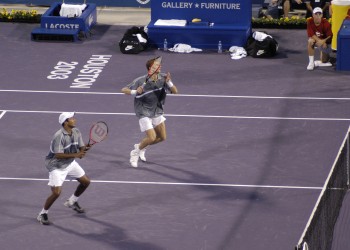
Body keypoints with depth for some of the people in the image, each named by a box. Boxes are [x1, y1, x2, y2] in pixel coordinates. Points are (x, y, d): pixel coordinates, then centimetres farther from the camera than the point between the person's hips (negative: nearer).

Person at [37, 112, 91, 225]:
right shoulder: (59, 136, -30)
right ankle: (43, 214, 5)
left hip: (70, 163, 8)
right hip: (57, 166, -8)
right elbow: (58, 155, -34)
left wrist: (84, 149, -26)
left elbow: (81, 147, -1)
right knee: (56, 192, -17)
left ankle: (72, 202, 39)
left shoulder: (76, 132, -5)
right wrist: (75, 155, -41)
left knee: (86, 181, 15)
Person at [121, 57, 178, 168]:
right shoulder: (141, 81, -24)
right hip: (144, 112, -6)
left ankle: (140, 147, 36)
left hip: (157, 112, 6)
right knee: (151, 138, -13)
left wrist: (169, 82, -28)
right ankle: (135, 152, 14)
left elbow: (175, 91, -9)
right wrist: (134, 92, -39)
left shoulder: (163, 78, -11)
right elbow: (124, 90, -19)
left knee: (162, 137, 12)